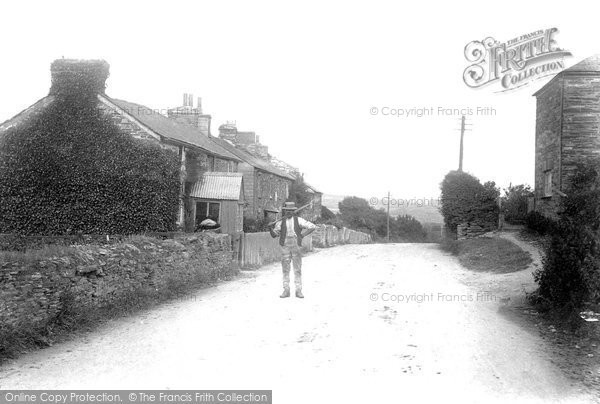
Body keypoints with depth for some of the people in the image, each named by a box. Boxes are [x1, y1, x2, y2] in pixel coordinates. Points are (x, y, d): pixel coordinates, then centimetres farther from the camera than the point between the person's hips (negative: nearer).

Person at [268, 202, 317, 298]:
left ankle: (298, 291, 7)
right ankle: (286, 290, 9)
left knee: (298, 270, 2)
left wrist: (302, 235, -5)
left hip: (296, 247, -1)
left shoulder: (298, 220, 1)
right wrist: (271, 228, -13)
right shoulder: (281, 222, 3)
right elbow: (274, 234, 7)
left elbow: (312, 227, -2)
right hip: (285, 248, 1)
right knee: (285, 269, 2)